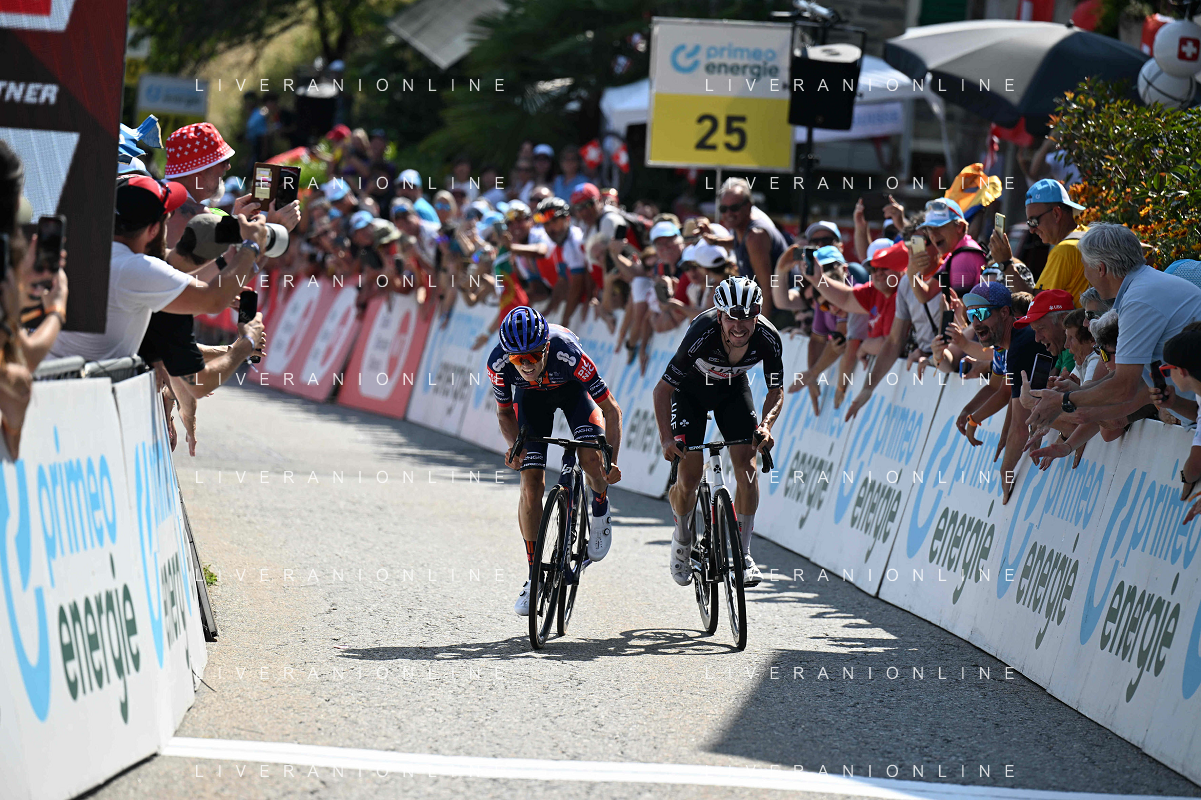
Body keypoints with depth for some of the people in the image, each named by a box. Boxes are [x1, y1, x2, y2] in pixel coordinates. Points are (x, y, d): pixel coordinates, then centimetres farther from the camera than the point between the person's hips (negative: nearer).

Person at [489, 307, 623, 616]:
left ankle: (600, 514, 8)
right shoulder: (499, 364, -33)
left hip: (573, 389, -2)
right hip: (531, 398, 2)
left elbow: (611, 410, -31)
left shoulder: (568, 355, -41)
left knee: (591, 457, -27)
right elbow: (505, 412, -11)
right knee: (531, 485, -11)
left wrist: (612, 461, -42)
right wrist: (514, 446, -30)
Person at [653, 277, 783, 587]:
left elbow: (776, 391, -15)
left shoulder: (768, 338, -30)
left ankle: (743, 552, -8)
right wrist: (666, 439, -41)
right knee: (690, 476, -10)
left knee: (746, 463, -16)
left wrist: (766, 423, -35)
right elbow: (663, 389, -31)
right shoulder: (702, 335, -38)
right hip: (690, 390, -2)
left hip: (733, 389, 2)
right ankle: (682, 538, 20)